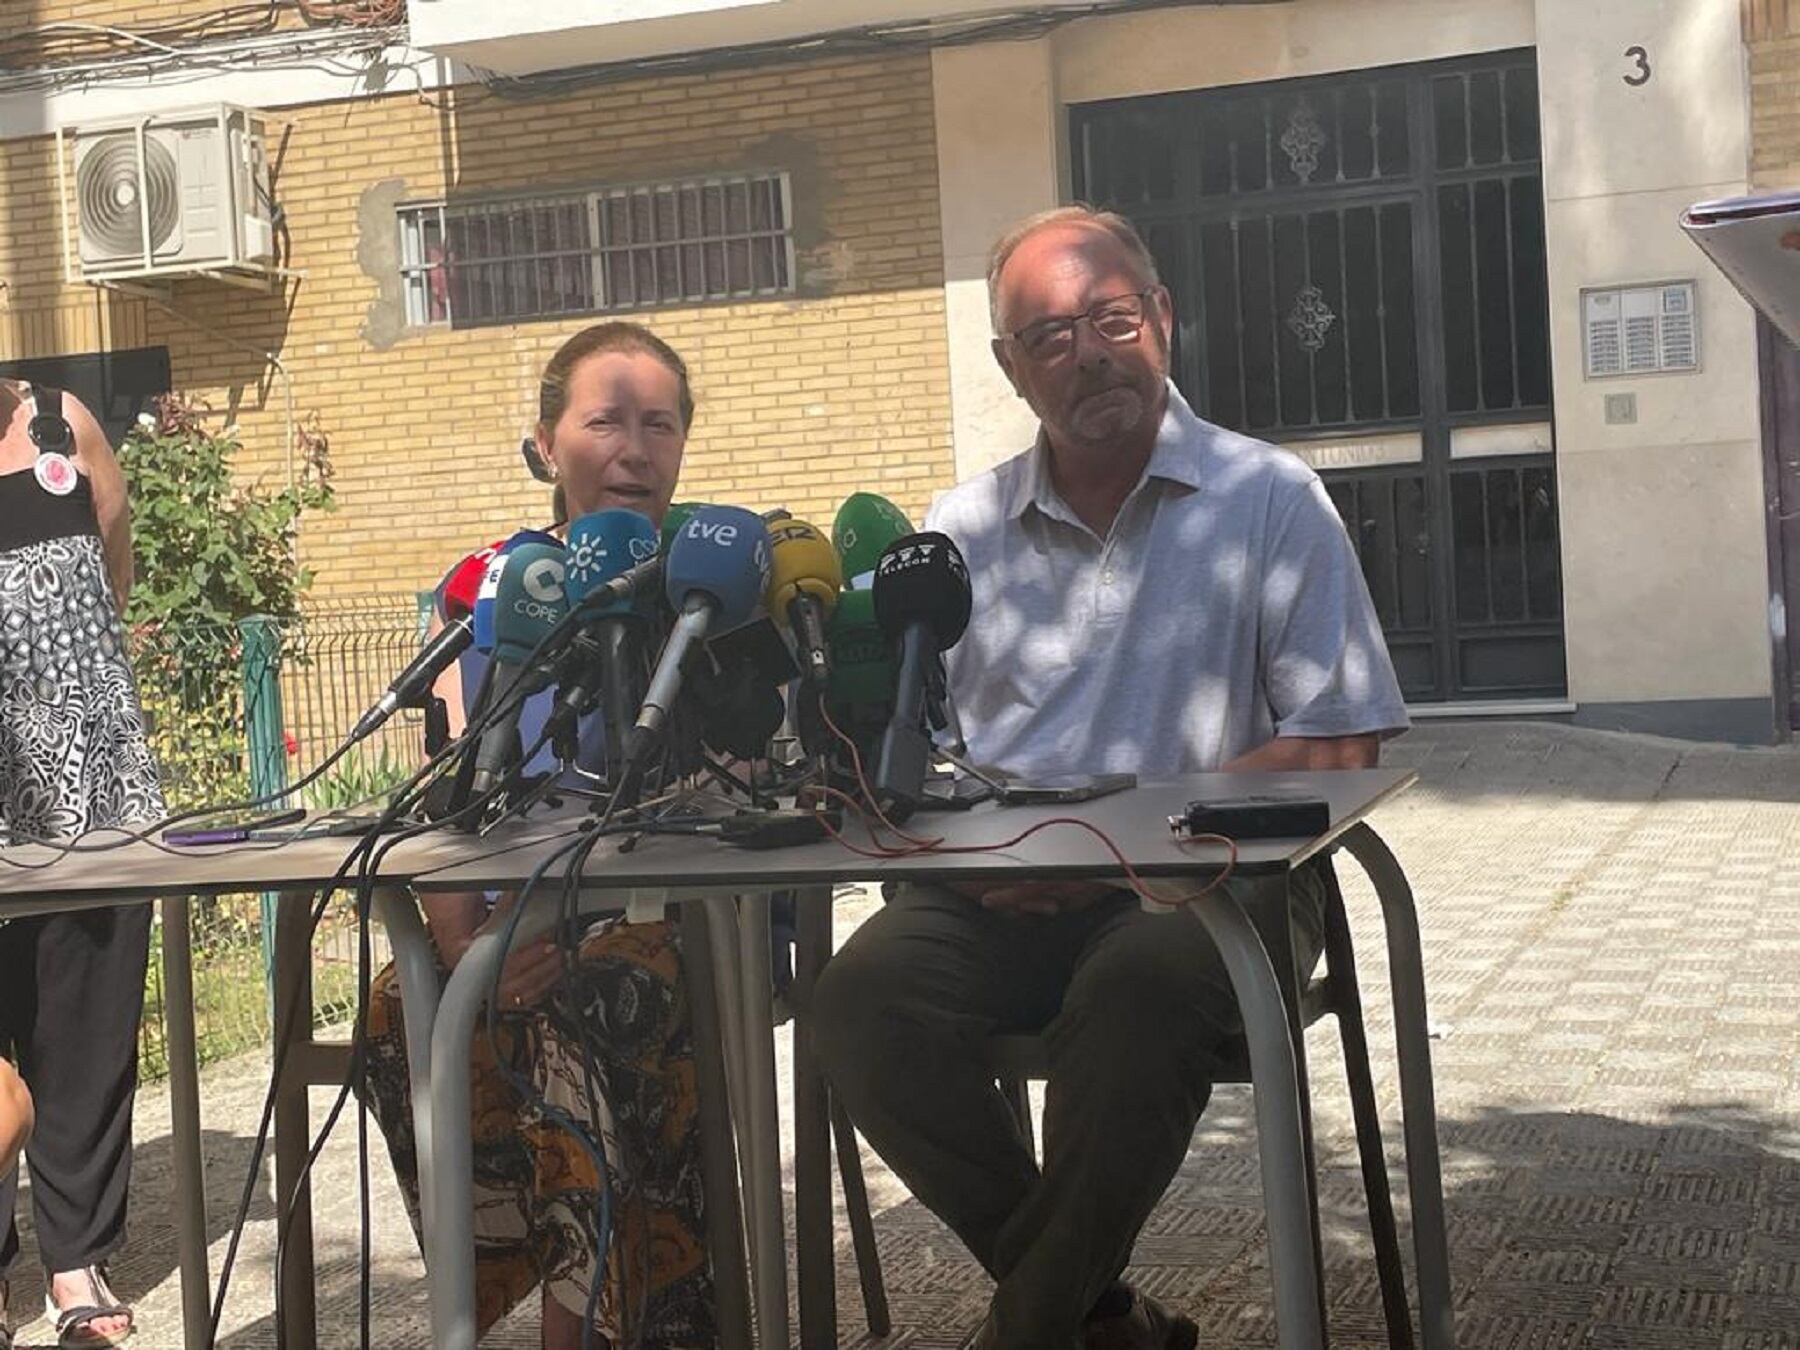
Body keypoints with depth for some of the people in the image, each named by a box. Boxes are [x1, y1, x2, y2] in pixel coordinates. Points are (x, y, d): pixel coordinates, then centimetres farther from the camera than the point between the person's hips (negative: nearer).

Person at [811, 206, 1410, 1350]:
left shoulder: (1273, 502, 6)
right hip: (1005, 897, 3)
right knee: (868, 992, -26)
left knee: (1140, 984, -37)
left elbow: (1337, 751, -2)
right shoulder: (964, 530, 16)